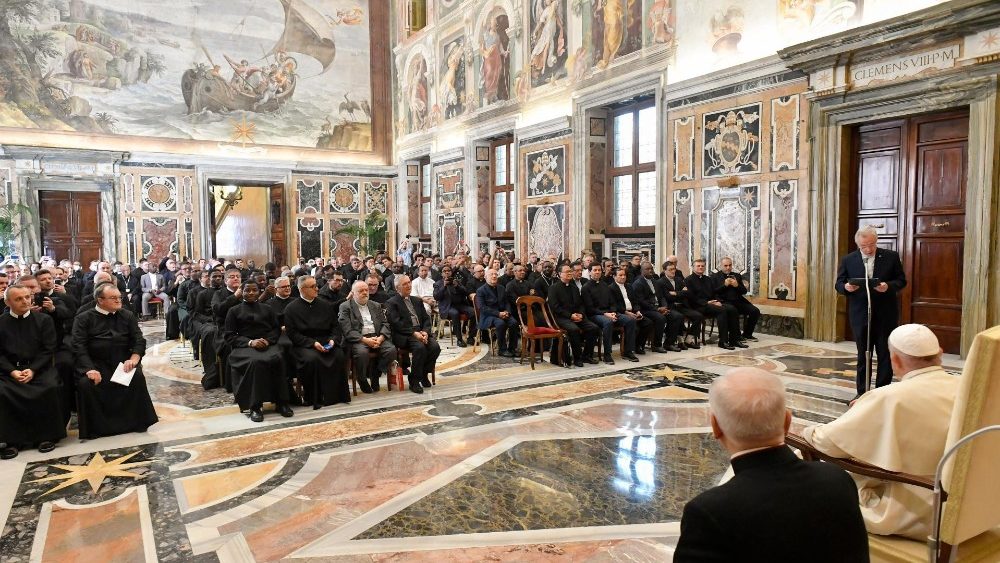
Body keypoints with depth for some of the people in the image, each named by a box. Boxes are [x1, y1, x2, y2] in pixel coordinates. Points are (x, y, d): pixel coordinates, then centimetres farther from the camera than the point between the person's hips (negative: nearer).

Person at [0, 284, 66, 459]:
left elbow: (48, 350, 1)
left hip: (39, 368, -1)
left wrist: (33, 370, -13)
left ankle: (46, 436, -13)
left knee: (51, 387, -29)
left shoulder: (44, 320, 7)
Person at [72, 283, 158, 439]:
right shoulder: (84, 319, 4)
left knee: (138, 376, -25)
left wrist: (134, 358, -16)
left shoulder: (127, 316, 11)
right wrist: (90, 369, -20)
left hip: (122, 362, 1)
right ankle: (93, 428, -7)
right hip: (95, 364, -1)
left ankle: (137, 422, -9)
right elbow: (79, 347, -5)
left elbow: (139, 340, 5)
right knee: (85, 383, -28)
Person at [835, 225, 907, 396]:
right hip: (860, 315, 1)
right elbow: (839, 284, 2)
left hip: (886, 315, 0)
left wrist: (888, 286, -20)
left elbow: (901, 280, 1)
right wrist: (846, 287, -21)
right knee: (862, 355, 9)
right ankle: (862, 392, 17)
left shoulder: (891, 257, 0)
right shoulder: (848, 260, 1)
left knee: (885, 354, 7)